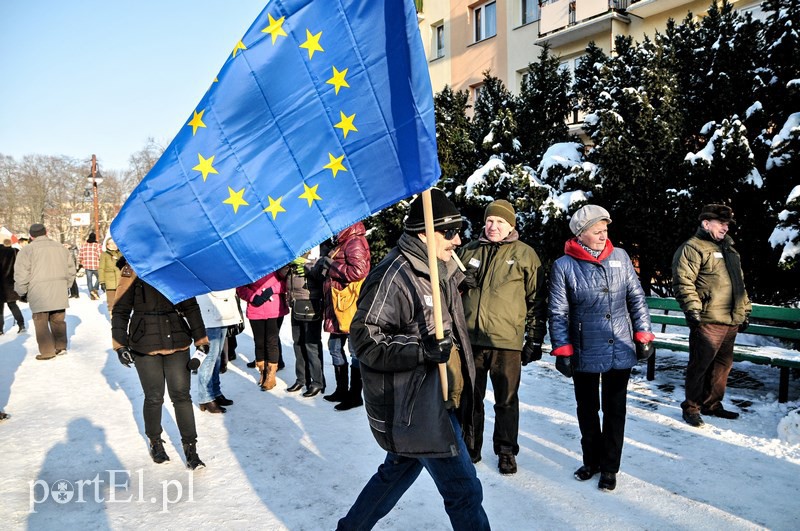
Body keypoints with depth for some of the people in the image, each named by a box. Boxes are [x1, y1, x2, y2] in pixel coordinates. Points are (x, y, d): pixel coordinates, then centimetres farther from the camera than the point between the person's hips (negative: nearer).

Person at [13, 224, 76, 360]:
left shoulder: (27, 250, -5)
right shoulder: (60, 247, 10)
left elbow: (21, 274, -8)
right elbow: (71, 269, 15)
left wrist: (22, 292, 5)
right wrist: (66, 286, 25)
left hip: (39, 294, -5)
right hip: (59, 293, 5)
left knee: (41, 321, 3)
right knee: (58, 320, 15)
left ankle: (47, 351, 3)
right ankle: (61, 346, 18)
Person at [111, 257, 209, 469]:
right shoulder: (132, 269, -3)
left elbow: (190, 305, 9)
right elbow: (121, 309, -1)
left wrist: (200, 338, 8)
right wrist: (120, 344, -5)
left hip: (177, 341, 2)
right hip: (145, 344, -2)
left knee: (181, 395, 2)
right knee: (154, 397, 9)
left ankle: (190, 449, 11)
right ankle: (155, 442, 32)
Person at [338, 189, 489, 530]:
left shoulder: (441, 271, 10)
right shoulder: (394, 275, -21)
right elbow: (365, 340, -22)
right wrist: (423, 350, -32)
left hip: (436, 402, 10)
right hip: (415, 409, -10)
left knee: (397, 472, 23)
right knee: (464, 490, 0)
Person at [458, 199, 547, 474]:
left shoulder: (525, 254, 2)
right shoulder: (470, 250, 10)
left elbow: (536, 300, 4)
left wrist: (535, 339, 1)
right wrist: (461, 282, -4)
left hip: (507, 340, -3)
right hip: (470, 338, 3)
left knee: (506, 401, 8)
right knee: (470, 398, 13)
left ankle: (506, 452, 25)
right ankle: (470, 448, 29)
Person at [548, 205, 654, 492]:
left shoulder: (620, 257, 0)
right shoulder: (564, 266, -8)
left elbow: (637, 298, 7)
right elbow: (558, 312, -6)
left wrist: (643, 335, 4)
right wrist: (563, 350, -9)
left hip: (621, 351, 2)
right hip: (585, 353, -2)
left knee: (615, 409, 11)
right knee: (587, 409, 13)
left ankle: (609, 467, 26)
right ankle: (591, 460, 33)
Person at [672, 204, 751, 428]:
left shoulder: (728, 249, 22)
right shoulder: (692, 247, -7)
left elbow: (740, 284, 28)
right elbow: (683, 282, -17)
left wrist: (745, 311, 25)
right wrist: (692, 308, -23)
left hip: (731, 321, 9)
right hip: (708, 321, -9)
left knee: (723, 364, 15)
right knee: (700, 365, -3)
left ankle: (712, 404, 29)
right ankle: (691, 408, 10)